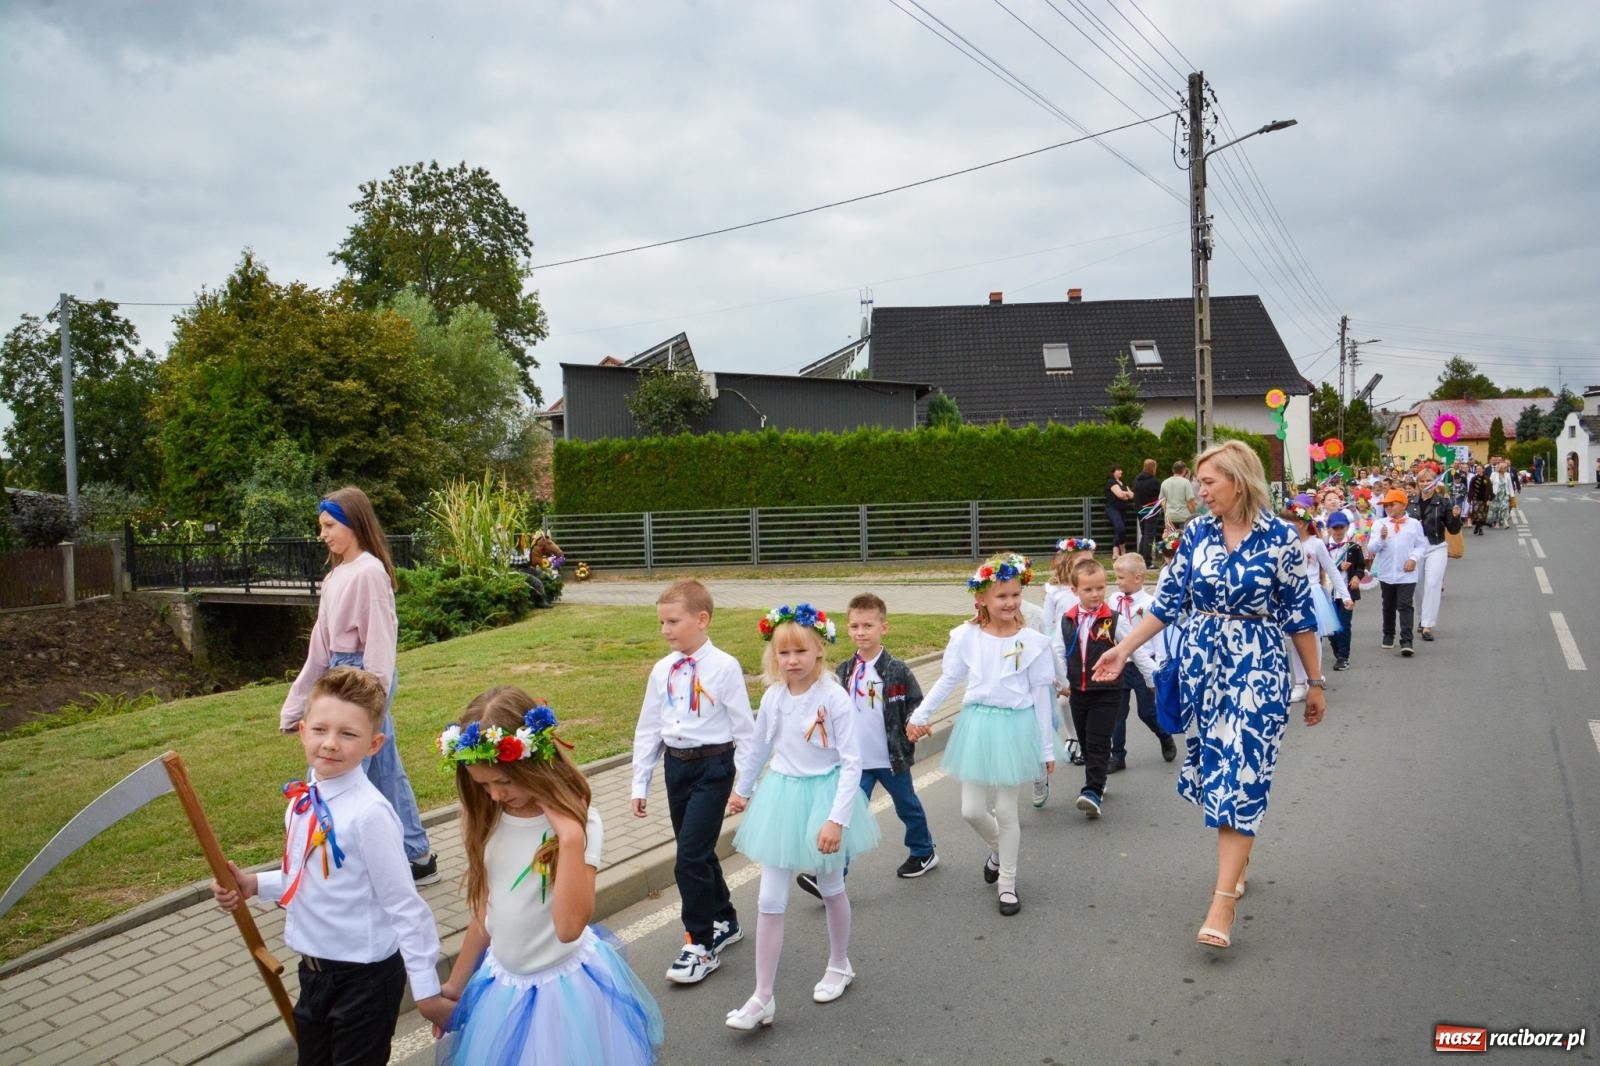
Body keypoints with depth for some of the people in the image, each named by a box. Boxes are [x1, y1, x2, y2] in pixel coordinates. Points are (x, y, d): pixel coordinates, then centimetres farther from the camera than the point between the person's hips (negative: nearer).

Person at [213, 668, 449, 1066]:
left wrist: (425, 988, -17)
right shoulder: (302, 797, -3)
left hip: (365, 975, -7)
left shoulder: (369, 812, -25)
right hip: (314, 969, 7)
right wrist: (255, 885, -3)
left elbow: (403, 905, -21)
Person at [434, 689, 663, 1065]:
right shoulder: (489, 821, -4)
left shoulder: (577, 821, -20)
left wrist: (571, 837, -35)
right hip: (500, 983, 5)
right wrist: (455, 984, 16)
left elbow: (570, 927, -30)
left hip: (564, 987, -5)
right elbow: (485, 911, 7)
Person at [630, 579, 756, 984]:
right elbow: (648, 728, 11)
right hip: (676, 765, 6)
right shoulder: (663, 670, 4)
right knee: (697, 853, 16)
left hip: (712, 766, -6)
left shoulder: (723, 667, -11)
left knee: (691, 856, -10)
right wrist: (640, 783, 11)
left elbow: (744, 727, -7)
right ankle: (724, 921, 38)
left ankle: (701, 946, 5)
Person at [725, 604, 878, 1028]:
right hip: (782, 795, 3)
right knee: (769, 901, 1)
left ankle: (839, 965, 43)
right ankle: (763, 997, 10)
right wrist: (742, 790, 24)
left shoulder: (835, 699, -19)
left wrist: (837, 819, -21)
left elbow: (851, 763, -17)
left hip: (824, 795, -3)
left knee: (830, 888, 18)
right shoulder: (773, 697, -5)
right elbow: (757, 747, 12)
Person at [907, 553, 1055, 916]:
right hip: (977, 725, 2)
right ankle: (998, 849, 39)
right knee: (972, 810, 5)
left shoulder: (1033, 642, -7)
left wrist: (1047, 748, 2)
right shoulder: (966, 636, -5)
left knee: (1005, 809, 6)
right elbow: (947, 680, 4)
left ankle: (1007, 883, 24)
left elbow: (1041, 695, -2)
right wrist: (919, 716, 0)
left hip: (1015, 728, -2)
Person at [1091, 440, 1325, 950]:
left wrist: (1316, 682, 2)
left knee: (1241, 772, -7)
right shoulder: (1196, 533, 2)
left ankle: (1223, 900, -7)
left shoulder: (1279, 537, -8)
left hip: (1258, 668, -4)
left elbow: (1299, 614, -2)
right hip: (1203, 663, 4)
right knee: (1214, 765, 10)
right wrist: (1122, 650, 4)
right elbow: (1169, 600, 7)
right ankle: (1236, 861, 32)